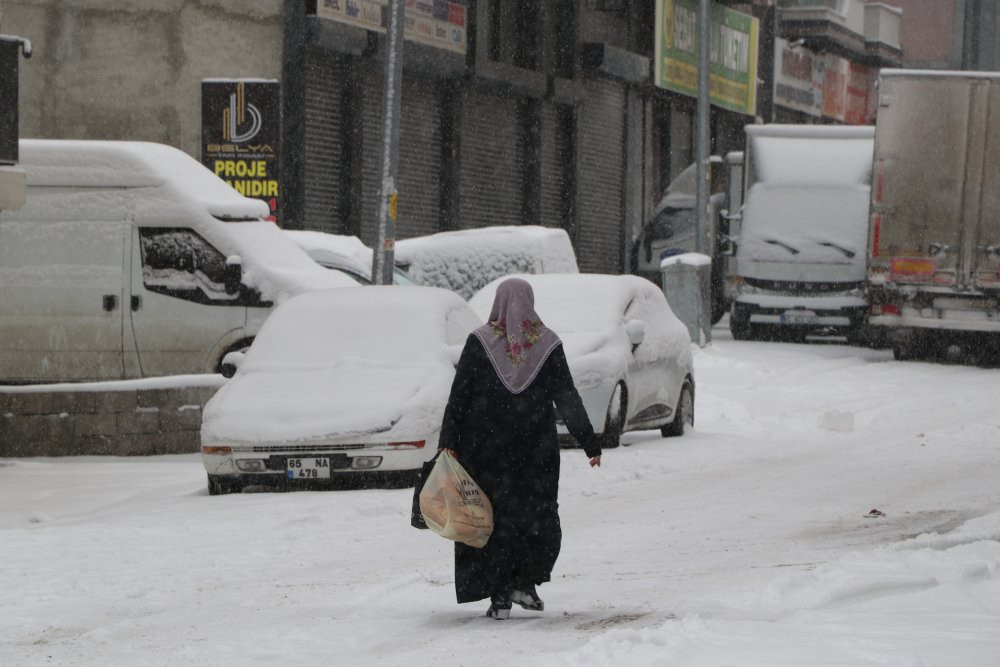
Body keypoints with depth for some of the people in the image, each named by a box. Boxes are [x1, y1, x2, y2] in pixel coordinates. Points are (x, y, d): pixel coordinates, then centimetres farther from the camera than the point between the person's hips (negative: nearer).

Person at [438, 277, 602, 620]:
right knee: (539, 520, 12)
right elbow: (568, 400, 1)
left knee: (492, 518, 4)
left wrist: (448, 442, -2)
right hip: (535, 450, 0)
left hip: (485, 450, 0)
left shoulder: (479, 342, -3)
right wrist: (590, 444, 5)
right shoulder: (547, 344, 0)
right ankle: (524, 582, -1)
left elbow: (458, 397, -4)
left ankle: (499, 596, 0)